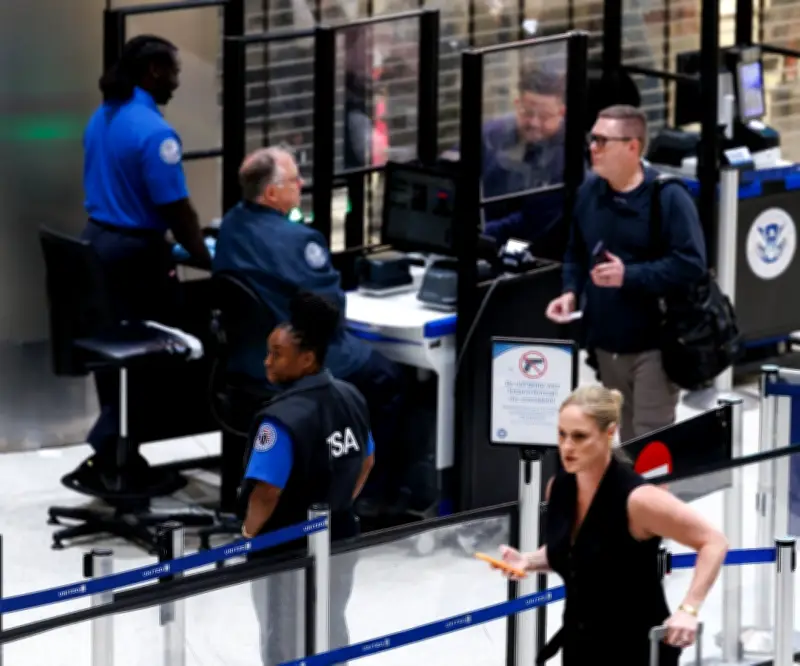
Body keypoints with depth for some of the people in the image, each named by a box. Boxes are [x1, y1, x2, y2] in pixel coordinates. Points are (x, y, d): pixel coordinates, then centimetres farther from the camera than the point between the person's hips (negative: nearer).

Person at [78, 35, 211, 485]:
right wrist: (206, 259, -7)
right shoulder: (153, 131, -20)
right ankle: (106, 454, -2)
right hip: (137, 250, -9)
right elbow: (176, 209, -19)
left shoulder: (102, 118, 8)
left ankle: (115, 448, 23)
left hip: (97, 240, 9)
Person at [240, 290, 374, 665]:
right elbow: (366, 462, 12)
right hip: (340, 541, 8)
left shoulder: (282, 419, -27)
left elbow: (266, 493, -28)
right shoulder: (351, 399, -2)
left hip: (288, 553, -8)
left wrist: (249, 532, -9)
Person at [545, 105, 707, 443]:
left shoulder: (668, 196, -13)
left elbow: (691, 264, -19)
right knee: (625, 436, 17)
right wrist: (571, 292, 0)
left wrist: (629, 275, -24)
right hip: (606, 342, 6)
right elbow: (576, 253, 19)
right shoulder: (588, 191, 7)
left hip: (654, 344, -6)